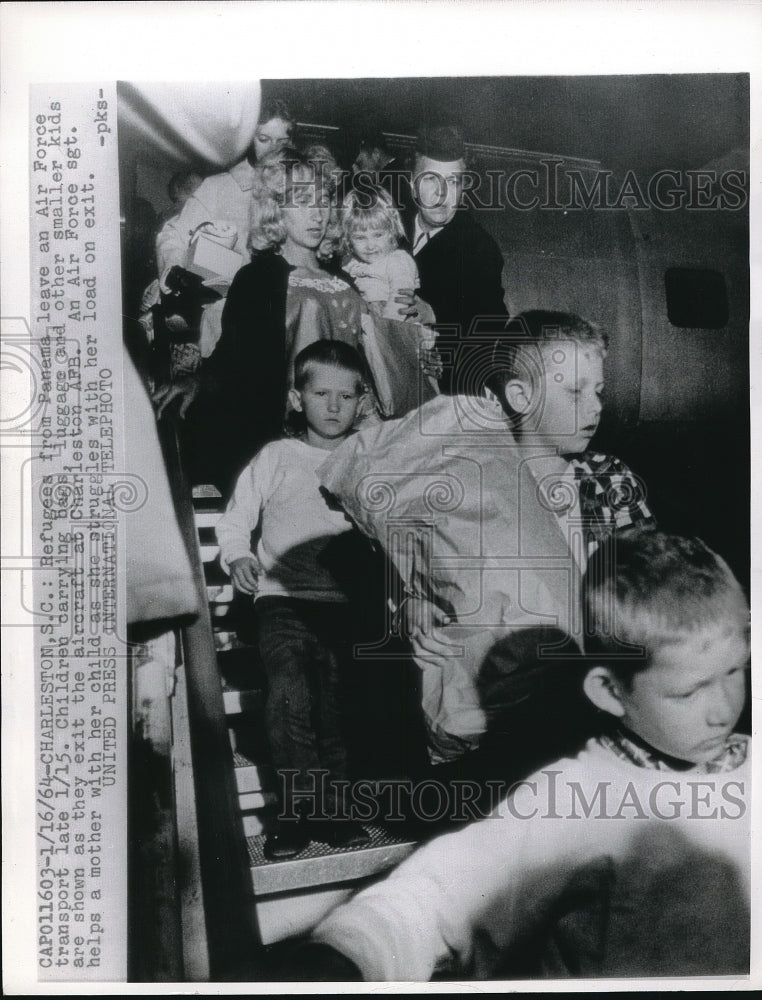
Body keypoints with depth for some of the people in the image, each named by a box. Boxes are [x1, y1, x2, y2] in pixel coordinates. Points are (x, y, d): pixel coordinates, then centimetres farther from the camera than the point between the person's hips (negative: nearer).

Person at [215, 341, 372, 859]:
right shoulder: (276, 457, 10)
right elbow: (235, 519, 12)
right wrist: (238, 557, -6)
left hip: (344, 601, 1)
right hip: (283, 598, -1)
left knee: (338, 704, -9)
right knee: (290, 695, -20)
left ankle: (331, 808, 7)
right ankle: (302, 805, -5)